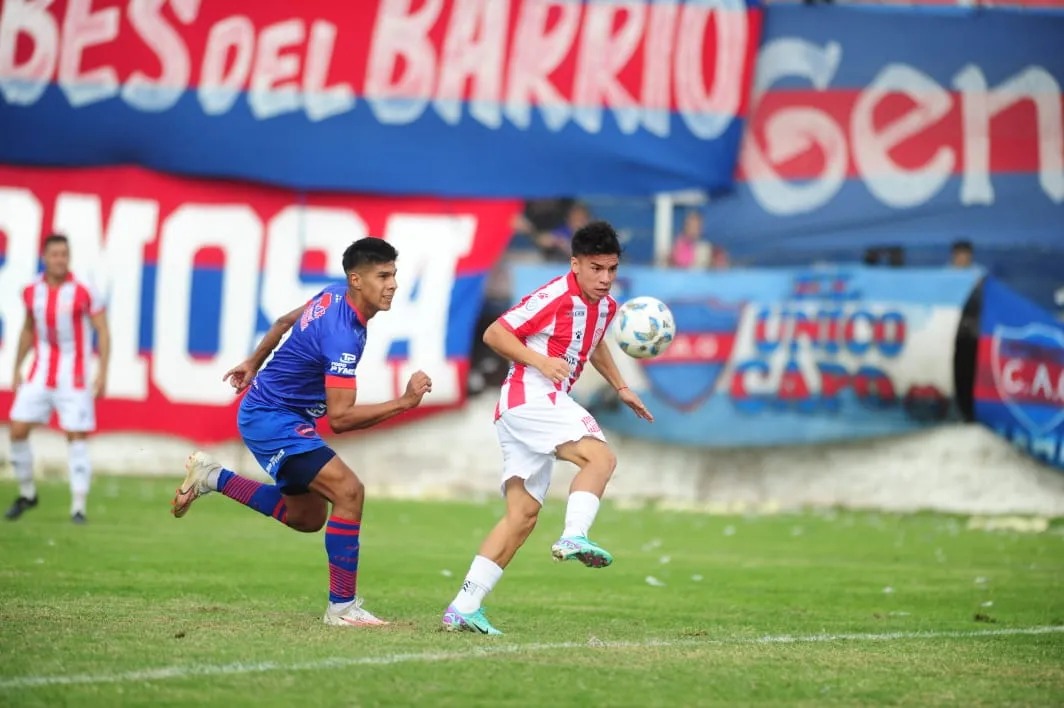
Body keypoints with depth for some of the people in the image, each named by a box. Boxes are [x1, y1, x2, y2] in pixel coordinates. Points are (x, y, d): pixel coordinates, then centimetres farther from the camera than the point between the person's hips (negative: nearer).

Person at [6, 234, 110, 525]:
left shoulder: (84, 293, -10)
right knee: (18, 431, -1)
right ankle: (27, 494, 18)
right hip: (40, 374, 4)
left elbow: (103, 332, -6)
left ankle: (78, 507, -2)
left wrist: (102, 373, -13)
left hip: (74, 376, -4)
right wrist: (17, 368, 15)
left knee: (76, 436, -7)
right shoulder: (32, 292, 3)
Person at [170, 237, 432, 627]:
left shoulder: (332, 296, 0)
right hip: (272, 418, -10)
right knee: (348, 490, -22)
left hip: (266, 411, 10)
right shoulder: (342, 335, -30)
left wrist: (253, 364, 34)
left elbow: (284, 322, 19)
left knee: (307, 517, 18)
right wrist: (404, 402, -33)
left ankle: (211, 477, 26)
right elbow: (340, 418, -32)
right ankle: (342, 606, -16)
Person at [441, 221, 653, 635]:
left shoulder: (605, 306, 15)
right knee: (600, 457, -26)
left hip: (547, 404, 9)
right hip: (529, 396, -9)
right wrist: (541, 362, -22)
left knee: (522, 515, 4)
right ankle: (574, 537, -39)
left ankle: (464, 607, 2)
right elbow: (494, 334, -11)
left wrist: (620, 388, 31)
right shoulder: (556, 297, -12)